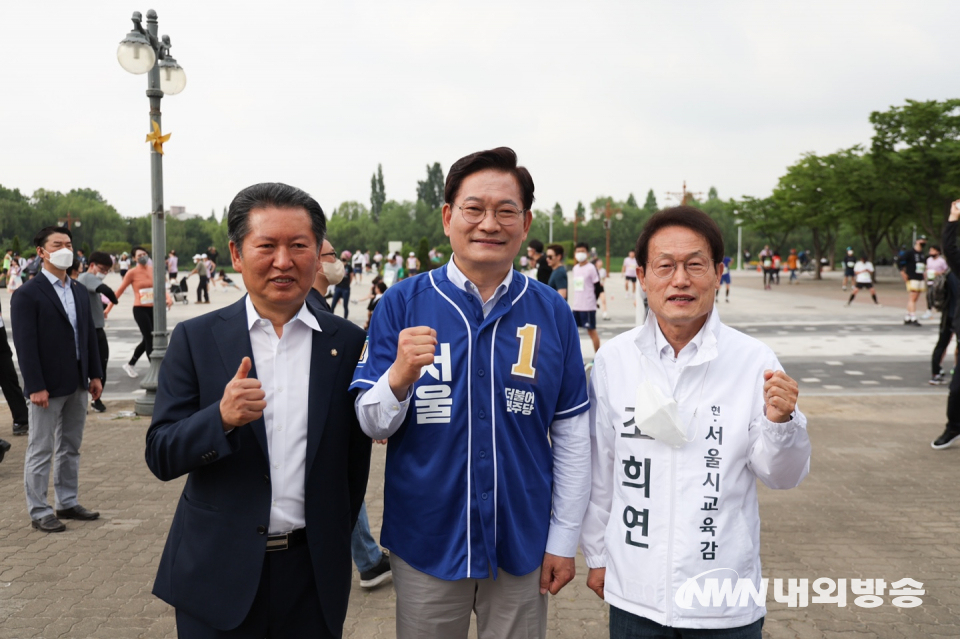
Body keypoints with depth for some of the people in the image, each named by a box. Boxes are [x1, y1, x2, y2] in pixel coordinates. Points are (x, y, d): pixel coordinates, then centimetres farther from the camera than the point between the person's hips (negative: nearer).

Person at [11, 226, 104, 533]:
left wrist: (95, 375, 8)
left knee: (71, 448, 15)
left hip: (78, 384, 7)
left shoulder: (79, 292, 12)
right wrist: (36, 387, -19)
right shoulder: (27, 294, -10)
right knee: (41, 451, 3)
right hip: (48, 386, -7)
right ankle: (39, 512, 13)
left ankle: (68, 503, 26)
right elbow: (25, 344, -14)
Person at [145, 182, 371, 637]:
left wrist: (333, 544, 7)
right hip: (217, 572, 0)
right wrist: (222, 417, -22)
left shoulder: (348, 343, -1)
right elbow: (161, 457, -5)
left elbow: (355, 459, 5)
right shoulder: (195, 339, -2)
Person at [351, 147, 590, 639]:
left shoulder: (551, 312, -4)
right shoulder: (402, 303, -7)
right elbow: (372, 425, -6)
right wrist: (399, 377, -26)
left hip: (522, 543, 1)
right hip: (427, 542, 0)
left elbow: (571, 434, 1)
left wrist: (564, 540, 1)